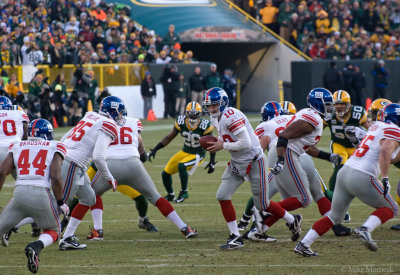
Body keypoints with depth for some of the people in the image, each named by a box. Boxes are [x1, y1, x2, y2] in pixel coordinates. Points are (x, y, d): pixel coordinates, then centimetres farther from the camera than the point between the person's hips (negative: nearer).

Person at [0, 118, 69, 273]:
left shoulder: (17, 147, 16)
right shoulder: (54, 148, 7)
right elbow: (55, 178, -5)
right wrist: (60, 203, 6)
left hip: (19, 195, 2)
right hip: (42, 194, -2)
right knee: (53, 232, 20)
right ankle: (36, 247, -13)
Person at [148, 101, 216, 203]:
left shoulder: (204, 126, -21)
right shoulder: (181, 122, -12)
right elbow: (169, 138, -1)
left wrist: (212, 162, -15)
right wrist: (154, 150, -7)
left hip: (197, 155, -5)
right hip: (185, 152, 5)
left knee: (181, 166, -31)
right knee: (165, 173, 2)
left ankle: (184, 192, -9)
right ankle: (170, 195, 28)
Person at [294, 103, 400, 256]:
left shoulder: (376, 126, 18)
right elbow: (385, 151, -24)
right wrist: (385, 179, -25)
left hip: (345, 172, 7)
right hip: (362, 178, -7)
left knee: (335, 216, 18)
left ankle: (303, 244, 12)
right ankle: (365, 229, -14)